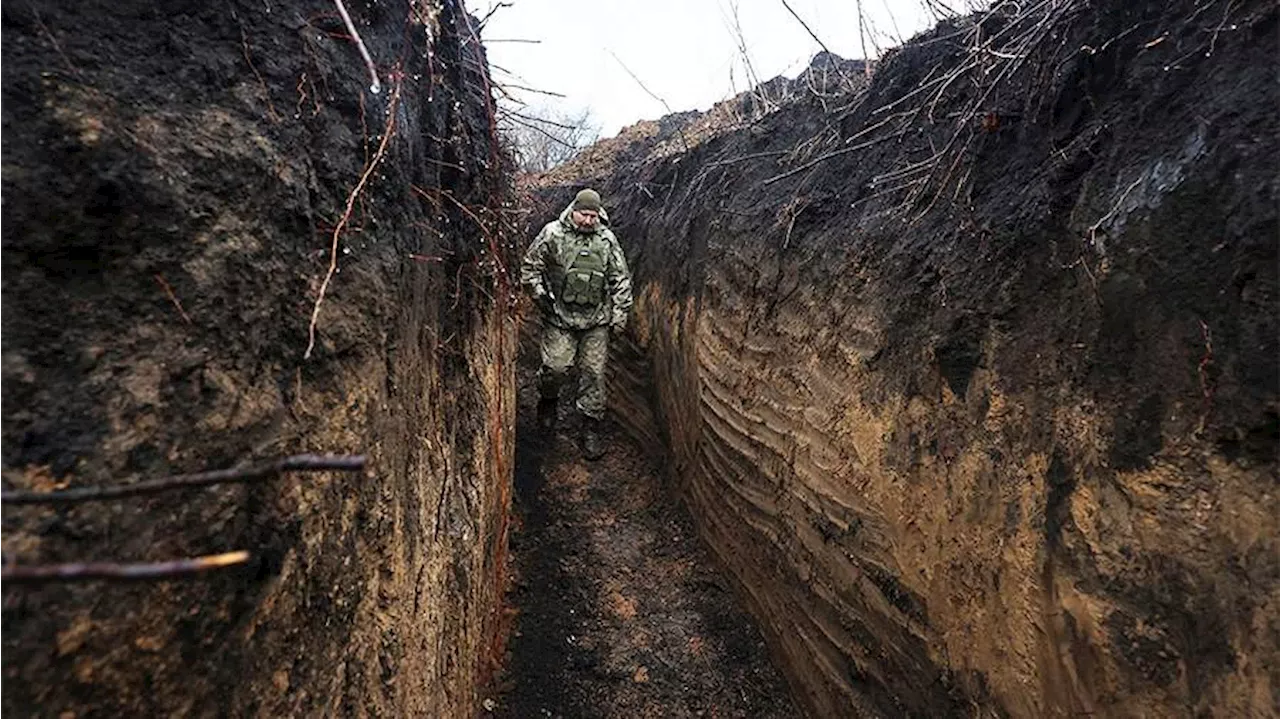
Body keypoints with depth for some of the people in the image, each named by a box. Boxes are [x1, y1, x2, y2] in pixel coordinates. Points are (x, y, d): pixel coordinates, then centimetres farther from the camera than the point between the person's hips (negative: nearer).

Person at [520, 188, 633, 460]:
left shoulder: (607, 239, 4)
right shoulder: (552, 234, -3)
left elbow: (621, 278, 9)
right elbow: (529, 268, 4)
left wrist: (620, 312, 4)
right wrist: (543, 298, -4)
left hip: (597, 319, 2)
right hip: (560, 317, -2)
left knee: (594, 372, 2)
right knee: (555, 367, -8)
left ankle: (591, 428, 15)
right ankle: (548, 400, 27)